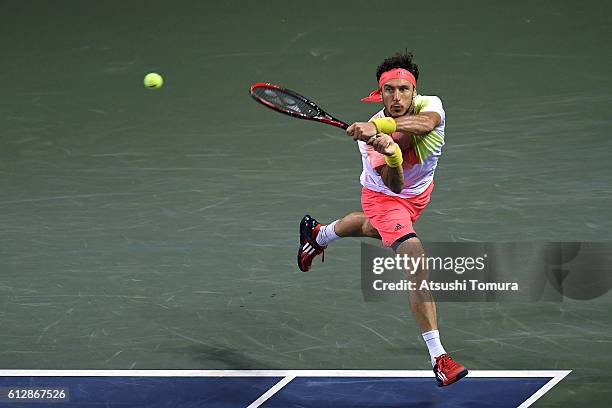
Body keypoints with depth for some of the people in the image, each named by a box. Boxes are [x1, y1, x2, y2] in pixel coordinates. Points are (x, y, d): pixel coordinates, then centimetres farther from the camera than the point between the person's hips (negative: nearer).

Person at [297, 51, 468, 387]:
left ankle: (317, 235, 68)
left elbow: (425, 123, -53)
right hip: (384, 196, -5)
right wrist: (392, 158, -63)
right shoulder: (369, 135, -32)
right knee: (416, 258, -25)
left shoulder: (430, 105, -27)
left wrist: (378, 125, -66)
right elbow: (394, 186, -42)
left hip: (418, 192, 5)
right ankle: (438, 359, -26)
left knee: (375, 228, 35)